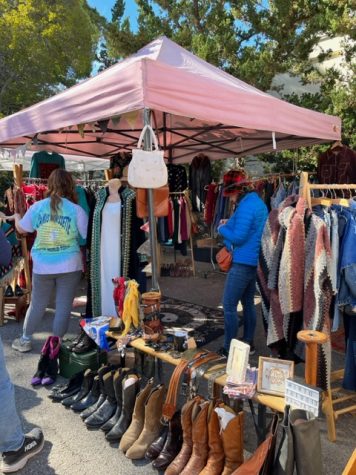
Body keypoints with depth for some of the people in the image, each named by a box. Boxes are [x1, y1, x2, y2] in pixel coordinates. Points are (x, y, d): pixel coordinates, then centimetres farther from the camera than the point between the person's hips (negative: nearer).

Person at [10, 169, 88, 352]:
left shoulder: (37, 207, -2)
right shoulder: (76, 210, -10)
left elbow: (21, 228, 13)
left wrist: (16, 215, 33)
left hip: (43, 266, 3)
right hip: (69, 265, -3)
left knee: (37, 304, 18)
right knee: (64, 306, 7)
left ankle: (24, 340, 33)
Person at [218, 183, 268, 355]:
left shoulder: (245, 206, -17)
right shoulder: (260, 203, 13)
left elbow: (238, 237, -22)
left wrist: (222, 229, -5)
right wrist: (230, 224, 11)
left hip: (242, 262, -10)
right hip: (255, 261, 10)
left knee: (229, 306, -3)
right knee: (249, 303, 16)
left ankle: (229, 348, 5)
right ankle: (248, 343, 26)